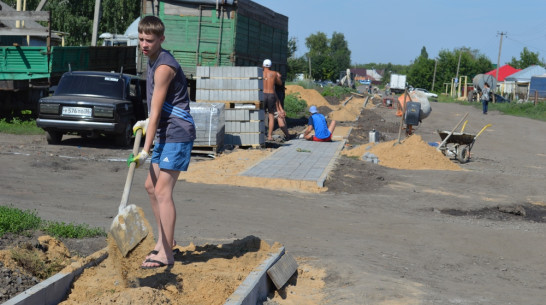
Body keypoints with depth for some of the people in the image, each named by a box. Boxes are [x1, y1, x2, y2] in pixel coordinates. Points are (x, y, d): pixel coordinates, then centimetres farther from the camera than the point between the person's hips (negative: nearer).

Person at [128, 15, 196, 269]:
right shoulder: (154, 61, 14)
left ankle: (166, 254, -5)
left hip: (177, 135, -10)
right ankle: (164, 240, 26)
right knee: (151, 186, 15)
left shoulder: (164, 67, -18)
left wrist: (145, 150, -18)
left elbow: (155, 112, -19)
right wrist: (146, 124, 15)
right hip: (165, 134, 10)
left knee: (162, 191, -11)